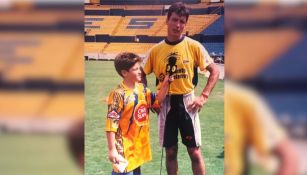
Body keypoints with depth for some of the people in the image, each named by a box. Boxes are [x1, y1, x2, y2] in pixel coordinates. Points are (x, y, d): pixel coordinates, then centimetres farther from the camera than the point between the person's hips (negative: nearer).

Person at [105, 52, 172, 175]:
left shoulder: (142, 89, 4)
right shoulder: (118, 94, -19)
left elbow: (156, 101, 16)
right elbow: (111, 124, -20)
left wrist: (165, 85, 0)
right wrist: (112, 150, -22)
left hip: (139, 145, 8)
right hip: (124, 148, -8)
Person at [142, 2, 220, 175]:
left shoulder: (194, 46, -5)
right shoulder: (156, 50, 0)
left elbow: (215, 71, -2)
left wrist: (204, 96, -10)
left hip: (187, 102, -2)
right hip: (166, 104, 2)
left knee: (195, 151, 2)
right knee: (170, 151, 9)